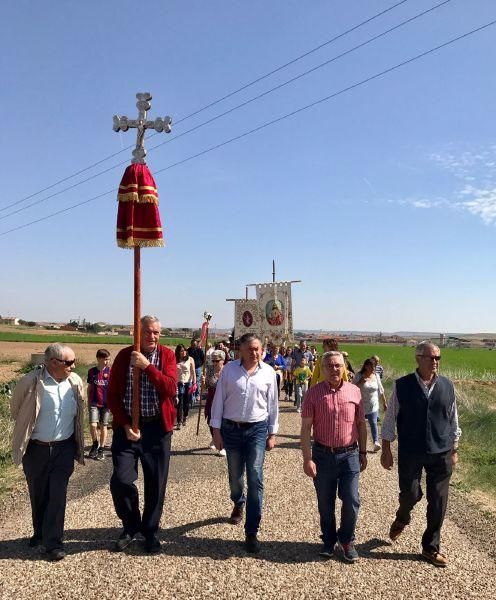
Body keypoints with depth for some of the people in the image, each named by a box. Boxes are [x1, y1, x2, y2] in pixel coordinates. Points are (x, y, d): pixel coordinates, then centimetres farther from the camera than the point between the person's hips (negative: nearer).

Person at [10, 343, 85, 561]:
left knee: (58, 495, -1)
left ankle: (53, 542, 10)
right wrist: (26, 431, 13)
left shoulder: (75, 382, -6)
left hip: (64, 448, 1)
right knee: (38, 495, 15)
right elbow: (16, 408, 2)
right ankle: (40, 533, 37)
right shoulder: (30, 382, -17)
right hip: (35, 449, -1)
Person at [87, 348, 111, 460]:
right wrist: (88, 402, 11)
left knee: (103, 426, 6)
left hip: (106, 403, 0)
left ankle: (101, 449, 18)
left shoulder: (110, 371, -3)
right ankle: (95, 444, 16)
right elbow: (89, 388, 11)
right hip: (94, 403, 1)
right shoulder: (92, 371, 1)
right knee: (93, 425, -10)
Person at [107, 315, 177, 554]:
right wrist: (125, 425, -9)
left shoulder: (167, 355, -2)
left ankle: (150, 531, 31)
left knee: (156, 483, 8)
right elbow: (112, 395, 0)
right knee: (121, 480, -4)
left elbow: (171, 389, -16)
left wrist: (147, 366, -23)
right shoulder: (124, 356, 0)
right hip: (127, 427, 0)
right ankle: (131, 526, 23)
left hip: (157, 427, 0)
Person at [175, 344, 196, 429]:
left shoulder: (190, 359, -1)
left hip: (188, 383, 0)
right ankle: (179, 422, -2)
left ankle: (184, 419, 29)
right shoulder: (176, 360, 1)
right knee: (179, 403, -6)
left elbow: (193, 372, -1)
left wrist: (194, 383, -8)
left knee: (186, 403, 9)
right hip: (179, 384, 0)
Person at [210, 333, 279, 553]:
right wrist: (216, 429, -1)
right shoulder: (229, 369, -5)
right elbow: (219, 400, -1)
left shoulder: (268, 372, -2)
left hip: (257, 429, -1)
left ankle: (252, 532, 3)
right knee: (235, 475, 17)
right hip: (231, 429, 1)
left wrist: (272, 433, 6)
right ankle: (238, 504, 50)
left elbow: (273, 404, 4)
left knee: (255, 478, -8)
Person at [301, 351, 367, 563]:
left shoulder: (354, 391, -1)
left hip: (349, 454, 1)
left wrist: (363, 452, 9)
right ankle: (329, 540, 35)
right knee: (325, 503, 12)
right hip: (323, 455, -1)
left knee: (351, 501, 3)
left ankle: (346, 540, 29)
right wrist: (307, 459, -10)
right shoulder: (314, 393, -7)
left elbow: (361, 424, 8)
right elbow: (306, 428, -6)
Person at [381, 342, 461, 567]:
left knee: (438, 503, 8)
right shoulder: (402, 386, -9)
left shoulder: (447, 386, -1)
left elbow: (453, 420, 9)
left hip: (441, 454, 2)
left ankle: (431, 548, 29)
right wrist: (386, 450, -2)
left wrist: (454, 451, 11)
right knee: (411, 494, 5)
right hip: (410, 453, -2)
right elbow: (390, 419, -3)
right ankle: (402, 519, 41)